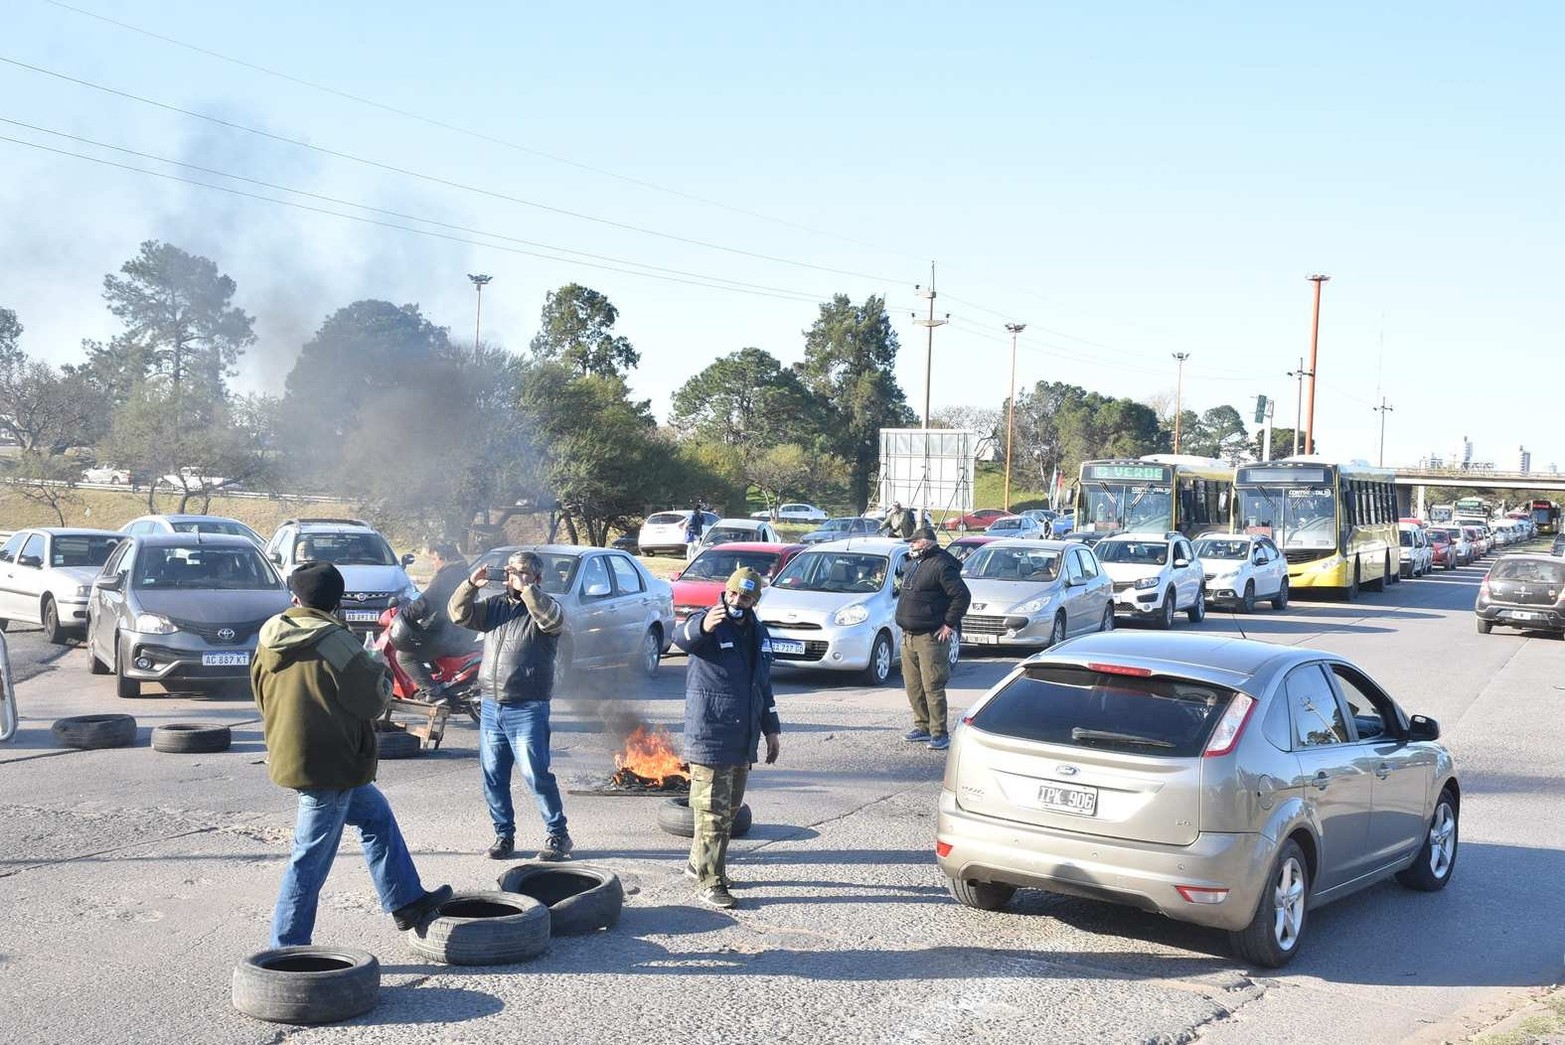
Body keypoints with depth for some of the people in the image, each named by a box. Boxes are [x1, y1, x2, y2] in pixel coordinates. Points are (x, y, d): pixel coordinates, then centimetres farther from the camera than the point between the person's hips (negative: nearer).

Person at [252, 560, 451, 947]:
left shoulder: (269, 641, 1)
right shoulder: (335, 643, -20)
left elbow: (262, 696, 15)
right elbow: (374, 699, -11)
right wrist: (379, 667, 9)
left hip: (288, 756, 8)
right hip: (327, 767, -8)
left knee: (376, 813, 23)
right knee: (312, 858, 1)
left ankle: (406, 902, 30)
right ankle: (288, 947, 8)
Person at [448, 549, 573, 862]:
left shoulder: (542, 606, -1)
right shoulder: (495, 605, 14)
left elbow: (553, 619, -23)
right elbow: (460, 614, 7)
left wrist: (525, 588, -24)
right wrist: (471, 585, -8)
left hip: (527, 710, -6)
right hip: (491, 706, 6)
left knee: (537, 775, -7)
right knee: (493, 777, 8)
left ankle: (558, 835, 4)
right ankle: (504, 834, 20)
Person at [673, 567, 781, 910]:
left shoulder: (758, 632, 12)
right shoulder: (708, 622, -10)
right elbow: (681, 637, -35)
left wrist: (771, 729, 20)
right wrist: (702, 626, -57)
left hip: (743, 737, 8)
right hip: (709, 736, -8)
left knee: (730, 808, 17)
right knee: (713, 811, -6)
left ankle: (698, 863, 32)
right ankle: (709, 882, 0)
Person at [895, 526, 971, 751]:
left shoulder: (941, 565, -13)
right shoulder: (919, 564, 18)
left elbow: (962, 595, -19)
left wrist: (950, 624, -16)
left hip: (930, 638, -10)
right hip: (909, 636, 10)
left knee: (933, 687, -8)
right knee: (913, 686, 13)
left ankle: (940, 733, -4)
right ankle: (923, 726, 24)